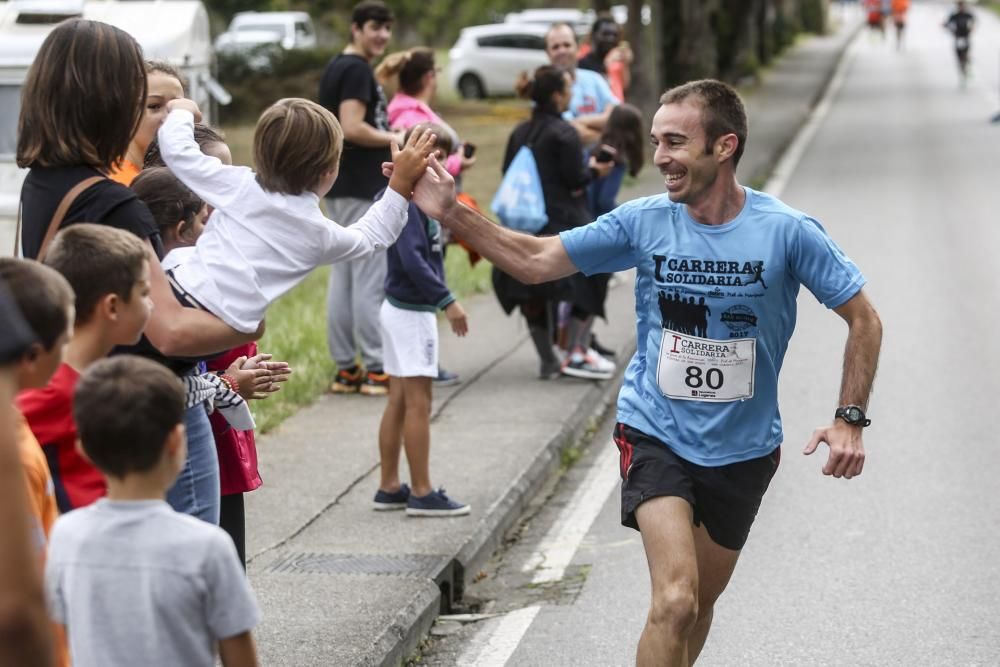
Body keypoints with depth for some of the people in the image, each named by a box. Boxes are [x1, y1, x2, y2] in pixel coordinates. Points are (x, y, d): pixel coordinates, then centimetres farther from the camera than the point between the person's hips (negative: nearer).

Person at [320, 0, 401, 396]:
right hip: (362, 188, -10)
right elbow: (352, 128, -23)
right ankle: (376, 370, -4)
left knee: (342, 278, 10)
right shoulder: (358, 70, -13)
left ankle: (345, 369, 13)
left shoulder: (335, 69, 17)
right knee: (371, 280, -7)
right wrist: (394, 138, -10)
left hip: (338, 187, 10)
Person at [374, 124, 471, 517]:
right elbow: (412, 258, -25)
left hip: (401, 308, 10)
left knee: (399, 400, 13)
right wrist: (447, 301, -25)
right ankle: (422, 494, 1)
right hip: (412, 311, -10)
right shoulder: (407, 200, -18)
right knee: (418, 401, -4)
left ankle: (389, 488, 19)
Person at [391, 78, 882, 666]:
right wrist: (450, 213, -11)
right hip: (655, 435, -1)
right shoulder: (644, 221, -9)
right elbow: (535, 262, -2)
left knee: (700, 604, 17)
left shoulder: (788, 232, -13)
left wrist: (850, 419, -13)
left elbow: (865, 320, -4)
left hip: (744, 450, 1)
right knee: (675, 601, -20)